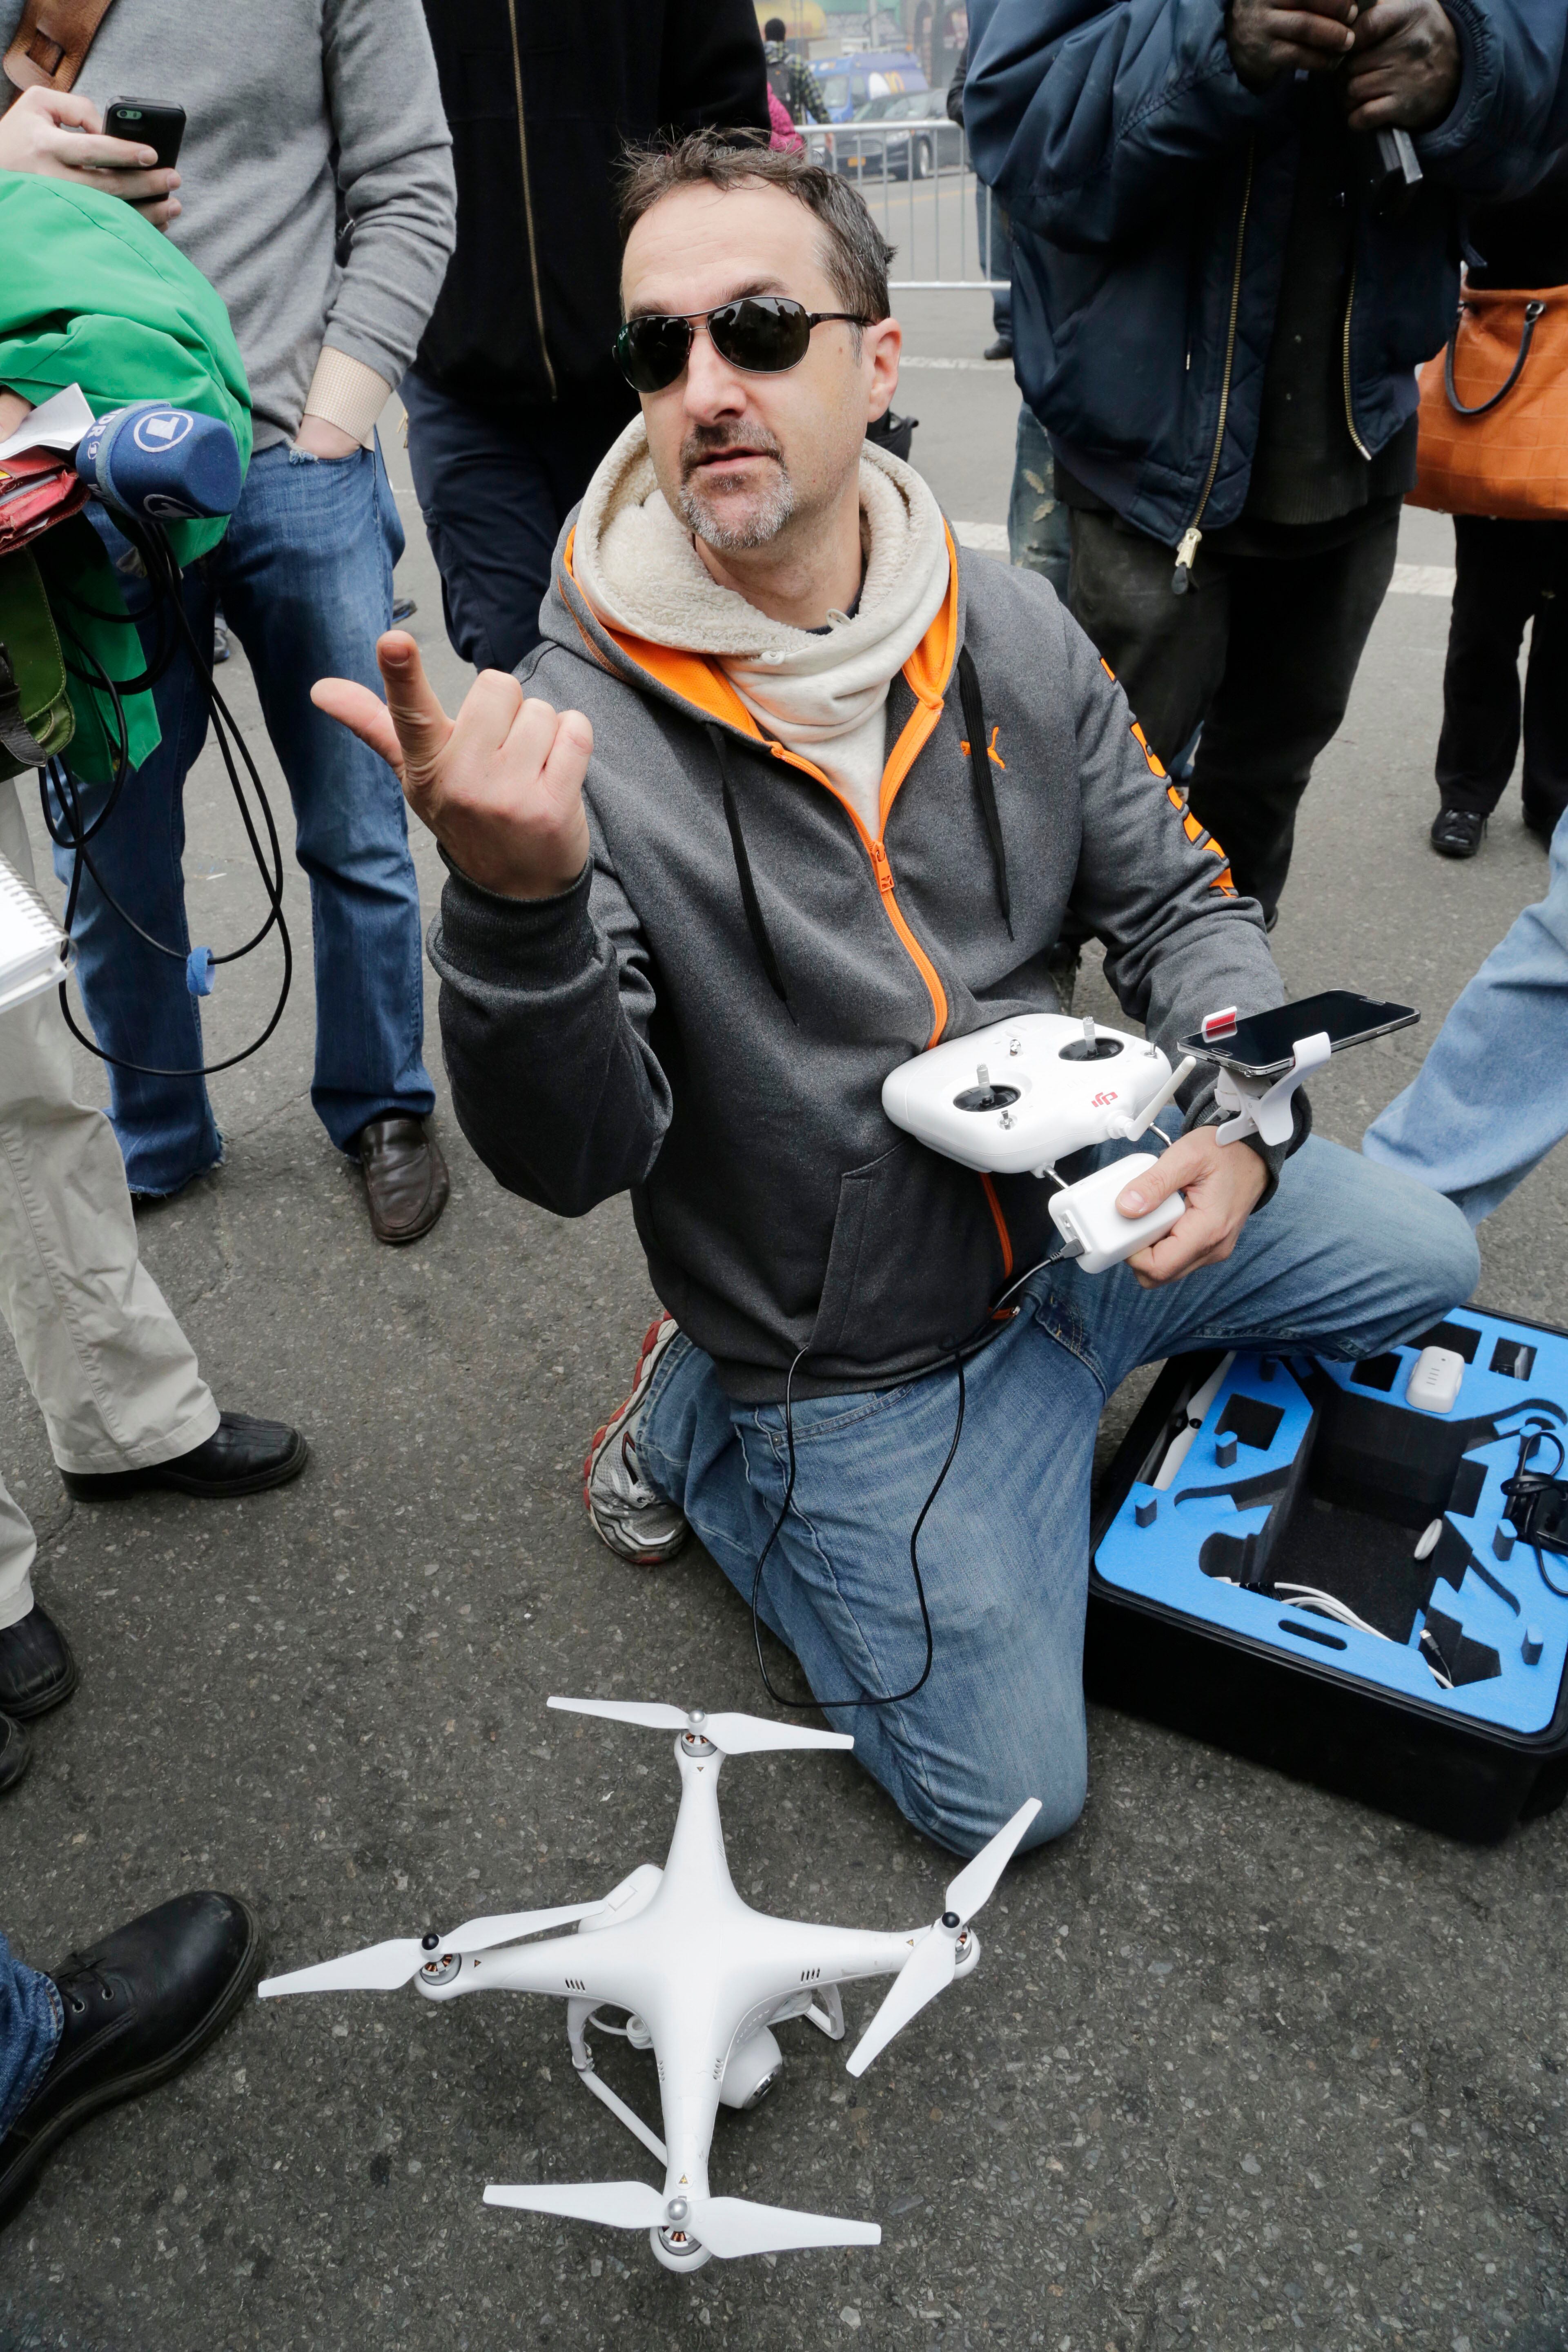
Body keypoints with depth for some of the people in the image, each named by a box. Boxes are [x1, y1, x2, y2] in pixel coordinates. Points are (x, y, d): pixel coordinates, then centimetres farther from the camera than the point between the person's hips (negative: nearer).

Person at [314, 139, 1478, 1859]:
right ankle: (701, 1428, 17)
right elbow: (575, 1162, -25)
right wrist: (514, 907, -44)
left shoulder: (1011, 632, -6)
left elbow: (1179, 904, 3)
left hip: (1076, 1201, 6)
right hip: (861, 1360, -5)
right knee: (1006, 1794, 1)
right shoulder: (574, 728, -21)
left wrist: (1243, 1108, -17)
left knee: (1420, 1256, 17)